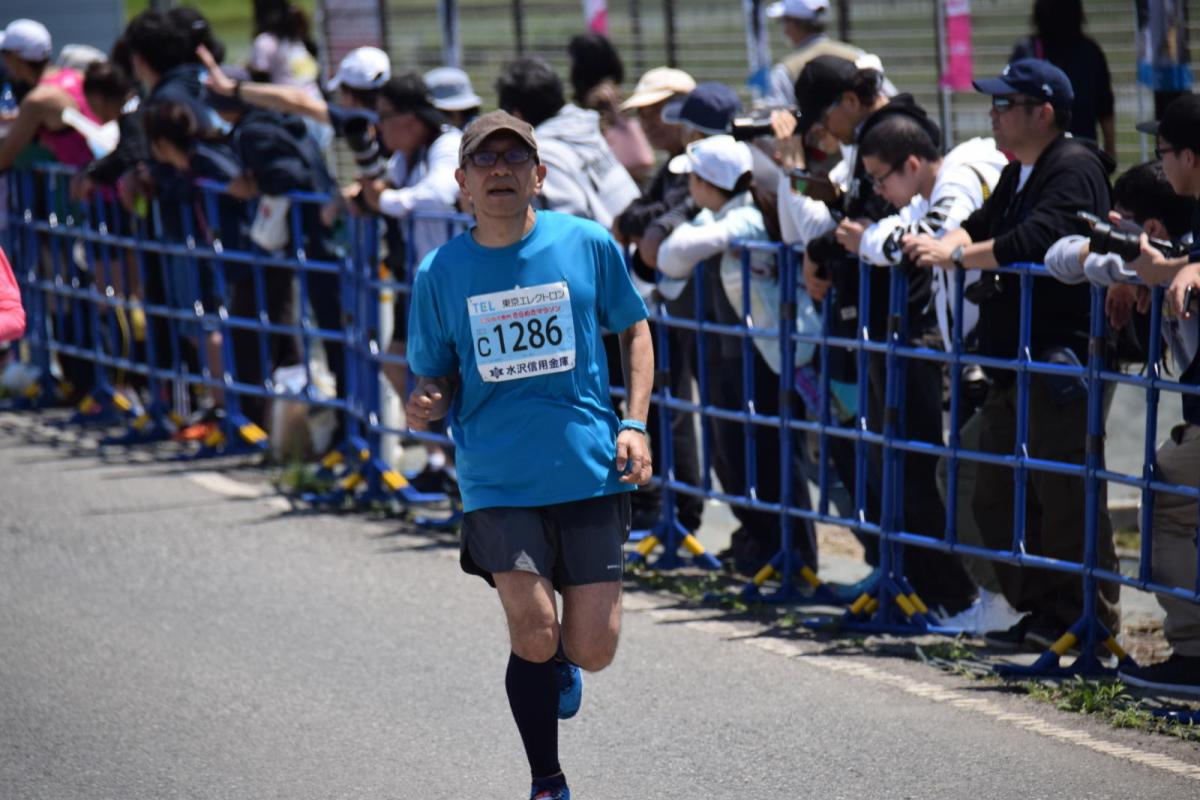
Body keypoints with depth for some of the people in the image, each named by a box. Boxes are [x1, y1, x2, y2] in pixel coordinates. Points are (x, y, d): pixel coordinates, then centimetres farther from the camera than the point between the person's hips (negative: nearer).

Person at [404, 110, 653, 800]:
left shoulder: (588, 244, -1)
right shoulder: (441, 273, 1)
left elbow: (635, 328, 13)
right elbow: (436, 379, 10)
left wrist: (636, 425, 2)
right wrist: (427, 406, -14)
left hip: (590, 470, 1)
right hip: (497, 481, 0)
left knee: (593, 649, -1)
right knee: (534, 632, -15)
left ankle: (559, 663, 39)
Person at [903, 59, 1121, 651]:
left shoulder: (1074, 169, -11)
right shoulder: (1017, 175, 21)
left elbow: (1034, 241, -23)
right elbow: (982, 225, 17)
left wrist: (955, 256, -20)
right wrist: (944, 244, -4)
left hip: (1060, 361, -10)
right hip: (1012, 365, 10)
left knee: (1066, 500, -8)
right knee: (998, 498, 11)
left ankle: (1091, 619, -1)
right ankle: (1040, 610, 20)